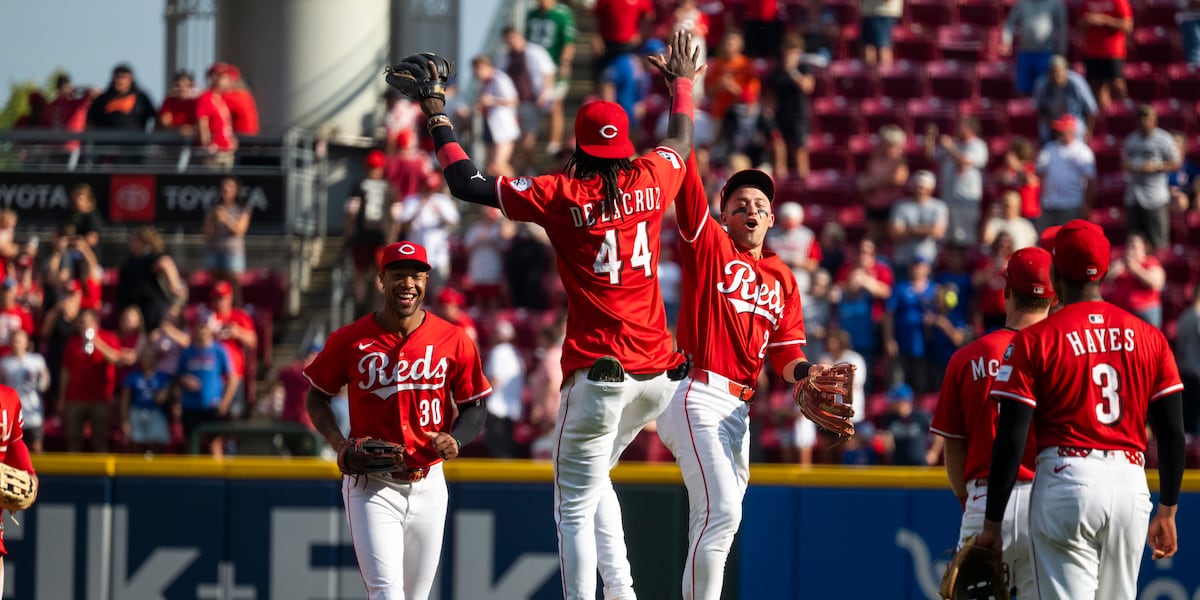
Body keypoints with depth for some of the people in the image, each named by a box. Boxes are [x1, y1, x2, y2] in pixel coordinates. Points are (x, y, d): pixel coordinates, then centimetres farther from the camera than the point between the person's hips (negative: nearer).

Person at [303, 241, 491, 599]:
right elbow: (317, 396, 9)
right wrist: (339, 443, -9)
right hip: (371, 486, -3)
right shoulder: (350, 341, -4)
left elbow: (475, 408, 9)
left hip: (428, 486, 3)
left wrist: (455, 440, -13)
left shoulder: (453, 341, -1)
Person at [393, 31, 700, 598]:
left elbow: (466, 183, -2)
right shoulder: (650, 181, 5)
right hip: (658, 371, 6)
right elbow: (681, 141, 29)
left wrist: (438, 119, 10)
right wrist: (683, 82, 46)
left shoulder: (560, 196, -6)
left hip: (598, 374, -6)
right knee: (594, 480, 26)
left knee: (575, 508, -1)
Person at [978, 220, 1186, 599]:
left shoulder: (1034, 341, -3)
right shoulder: (1148, 338, 8)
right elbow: (1172, 432, 7)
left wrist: (992, 522, -1)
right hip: (1131, 483, 4)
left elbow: (1010, 440, -6)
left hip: (1067, 482, -4)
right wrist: (1167, 511, 16)